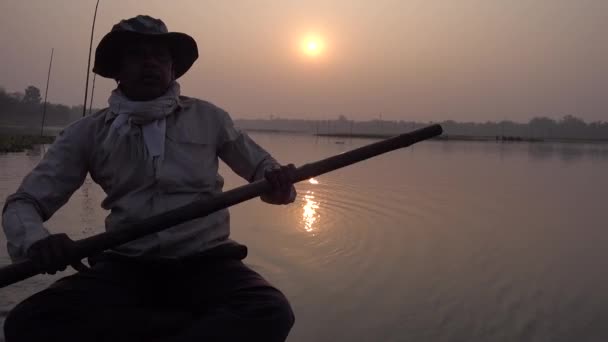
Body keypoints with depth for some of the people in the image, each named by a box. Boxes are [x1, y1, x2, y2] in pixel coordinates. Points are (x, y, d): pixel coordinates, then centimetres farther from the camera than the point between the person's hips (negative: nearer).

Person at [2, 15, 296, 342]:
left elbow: (262, 167, 17)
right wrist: (36, 239, -18)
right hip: (126, 267, 2)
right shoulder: (89, 132, 6)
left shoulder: (208, 118, 7)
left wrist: (279, 184, -9)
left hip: (205, 262, -1)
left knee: (270, 312, -31)